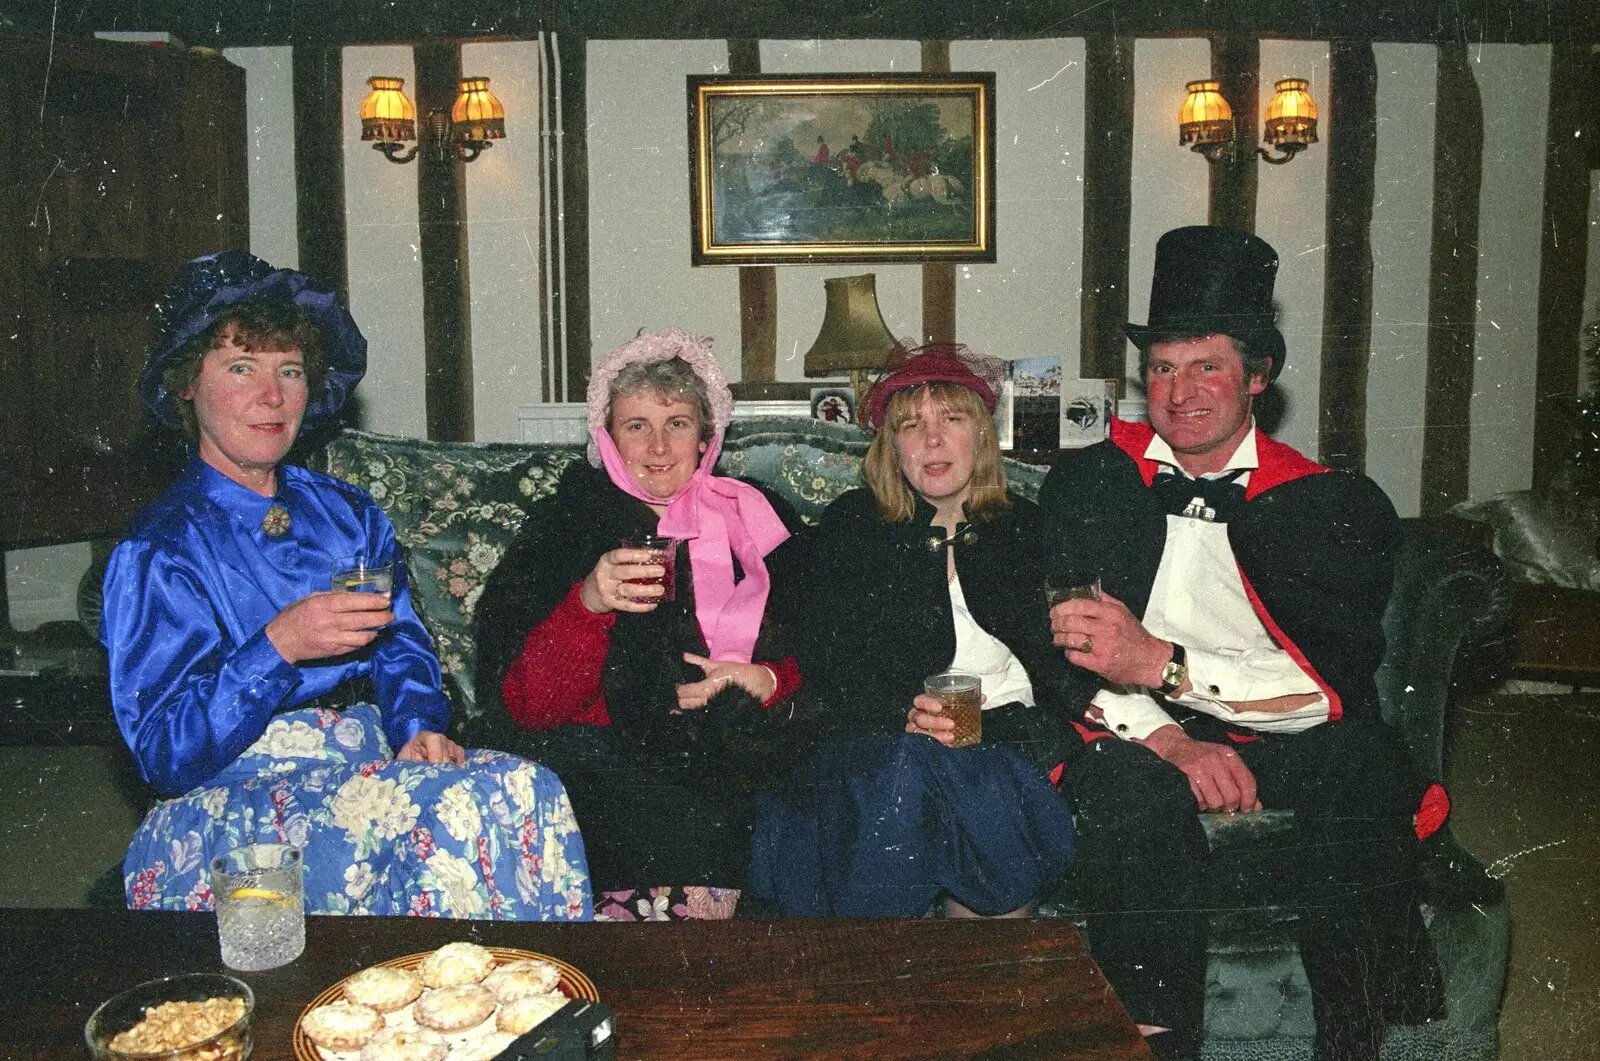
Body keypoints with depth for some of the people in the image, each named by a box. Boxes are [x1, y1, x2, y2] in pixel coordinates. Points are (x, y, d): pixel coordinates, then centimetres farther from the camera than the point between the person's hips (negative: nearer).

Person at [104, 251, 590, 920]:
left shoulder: (346, 513, 14)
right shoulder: (160, 549, -4)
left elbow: (401, 646, 12)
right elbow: (167, 757, -9)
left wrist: (419, 725, -10)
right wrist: (278, 648, -23)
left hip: (373, 762, 5)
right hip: (234, 802, -5)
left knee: (527, 790, -25)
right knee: (457, 807, -31)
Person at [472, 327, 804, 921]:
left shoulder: (753, 517, 15)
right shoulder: (565, 525, 8)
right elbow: (525, 705, -3)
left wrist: (769, 681, -8)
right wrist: (589, 604, -19)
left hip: (736, 749, 3)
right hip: (606, 755, -3)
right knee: (700, 835, -33)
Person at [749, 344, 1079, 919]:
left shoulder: (1027, 529, 15)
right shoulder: (852, 525, 12)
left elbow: (1061, 676, 8)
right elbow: (826, 666, 2)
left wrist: (985, 729, -11)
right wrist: (902, 718, -15)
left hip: (1003, 739, 1)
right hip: (876, 738, -1)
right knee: (901, 769, -34)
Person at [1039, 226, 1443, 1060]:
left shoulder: (1338, 505, 5)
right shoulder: (1087, 484, 9)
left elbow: (1336, 680, -9)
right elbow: (1059, 647, -1)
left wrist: (1164, 664, -22)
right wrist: (1171, 740, -17)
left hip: (1288, 756, 0)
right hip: (1144, 746, 0)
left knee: (1367, 765, -30)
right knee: (1127, 785, -33)